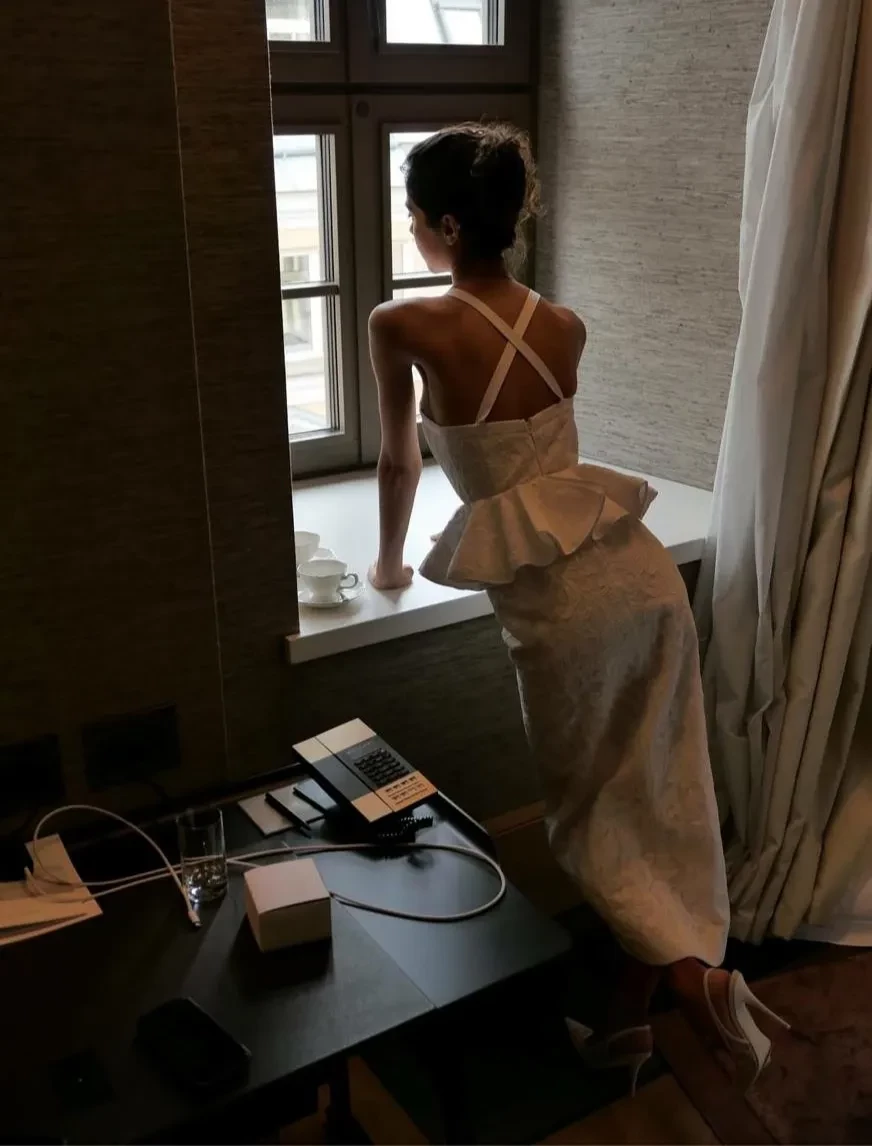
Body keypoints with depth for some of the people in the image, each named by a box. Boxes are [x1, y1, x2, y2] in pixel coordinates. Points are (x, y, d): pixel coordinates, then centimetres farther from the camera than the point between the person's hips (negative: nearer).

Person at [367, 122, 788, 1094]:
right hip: (644, 572, 6)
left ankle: (694, 976, 4)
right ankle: (629, 1019, 28)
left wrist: (390, 565, 28)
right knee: (655, 801, 15)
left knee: (591, 815, 16)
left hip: (564, 602, -6)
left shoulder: (404, 326, -5)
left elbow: (400, 463, 9)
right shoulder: (566, 330, 11)